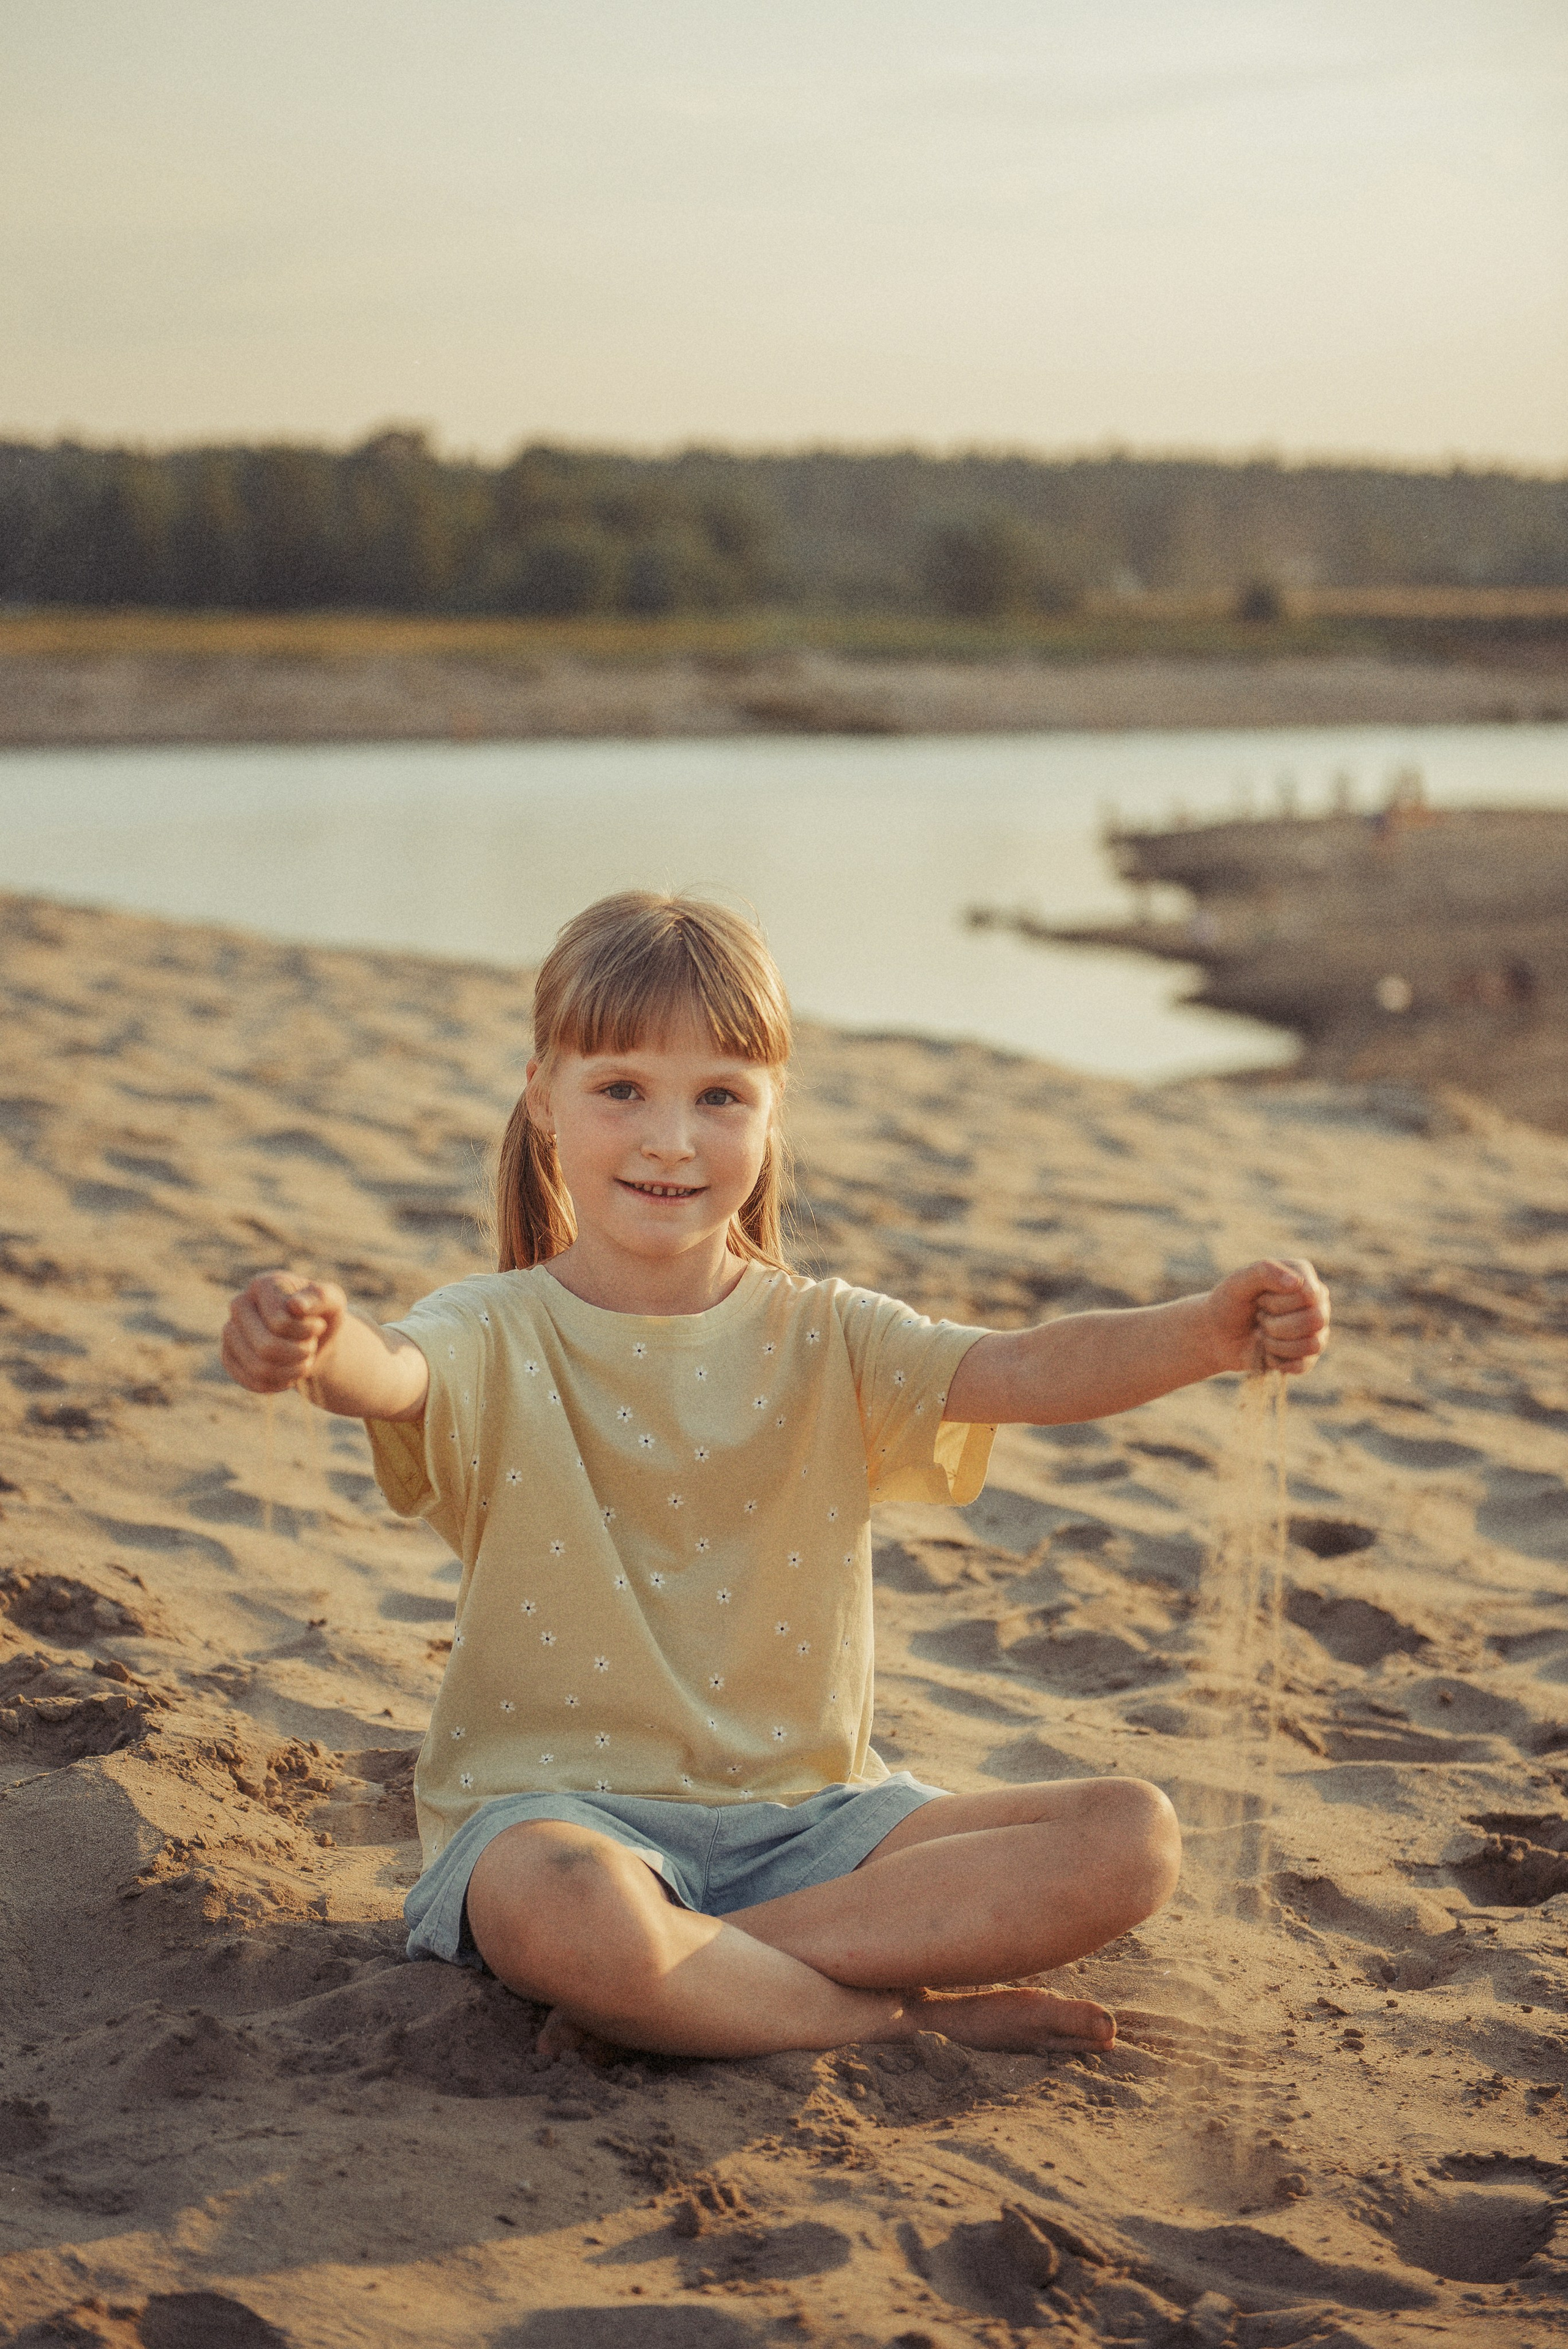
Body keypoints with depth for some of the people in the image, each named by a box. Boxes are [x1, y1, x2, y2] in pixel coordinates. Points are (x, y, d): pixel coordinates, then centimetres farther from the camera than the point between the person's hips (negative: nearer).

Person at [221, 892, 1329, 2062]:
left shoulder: (824, 1339, 5)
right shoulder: (502, 1337, -3)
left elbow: (1023, 1369, -13)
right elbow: (390, 1376, -28)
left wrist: (1213, 1332, -33)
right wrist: (315, 1344, -54)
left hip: (804, 1814, 4)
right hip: (562, 1807, -4)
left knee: (1132, 1837, -15)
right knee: (565, 1910, -41)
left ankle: (688, 1973, -19)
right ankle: (911, 2009, -16)